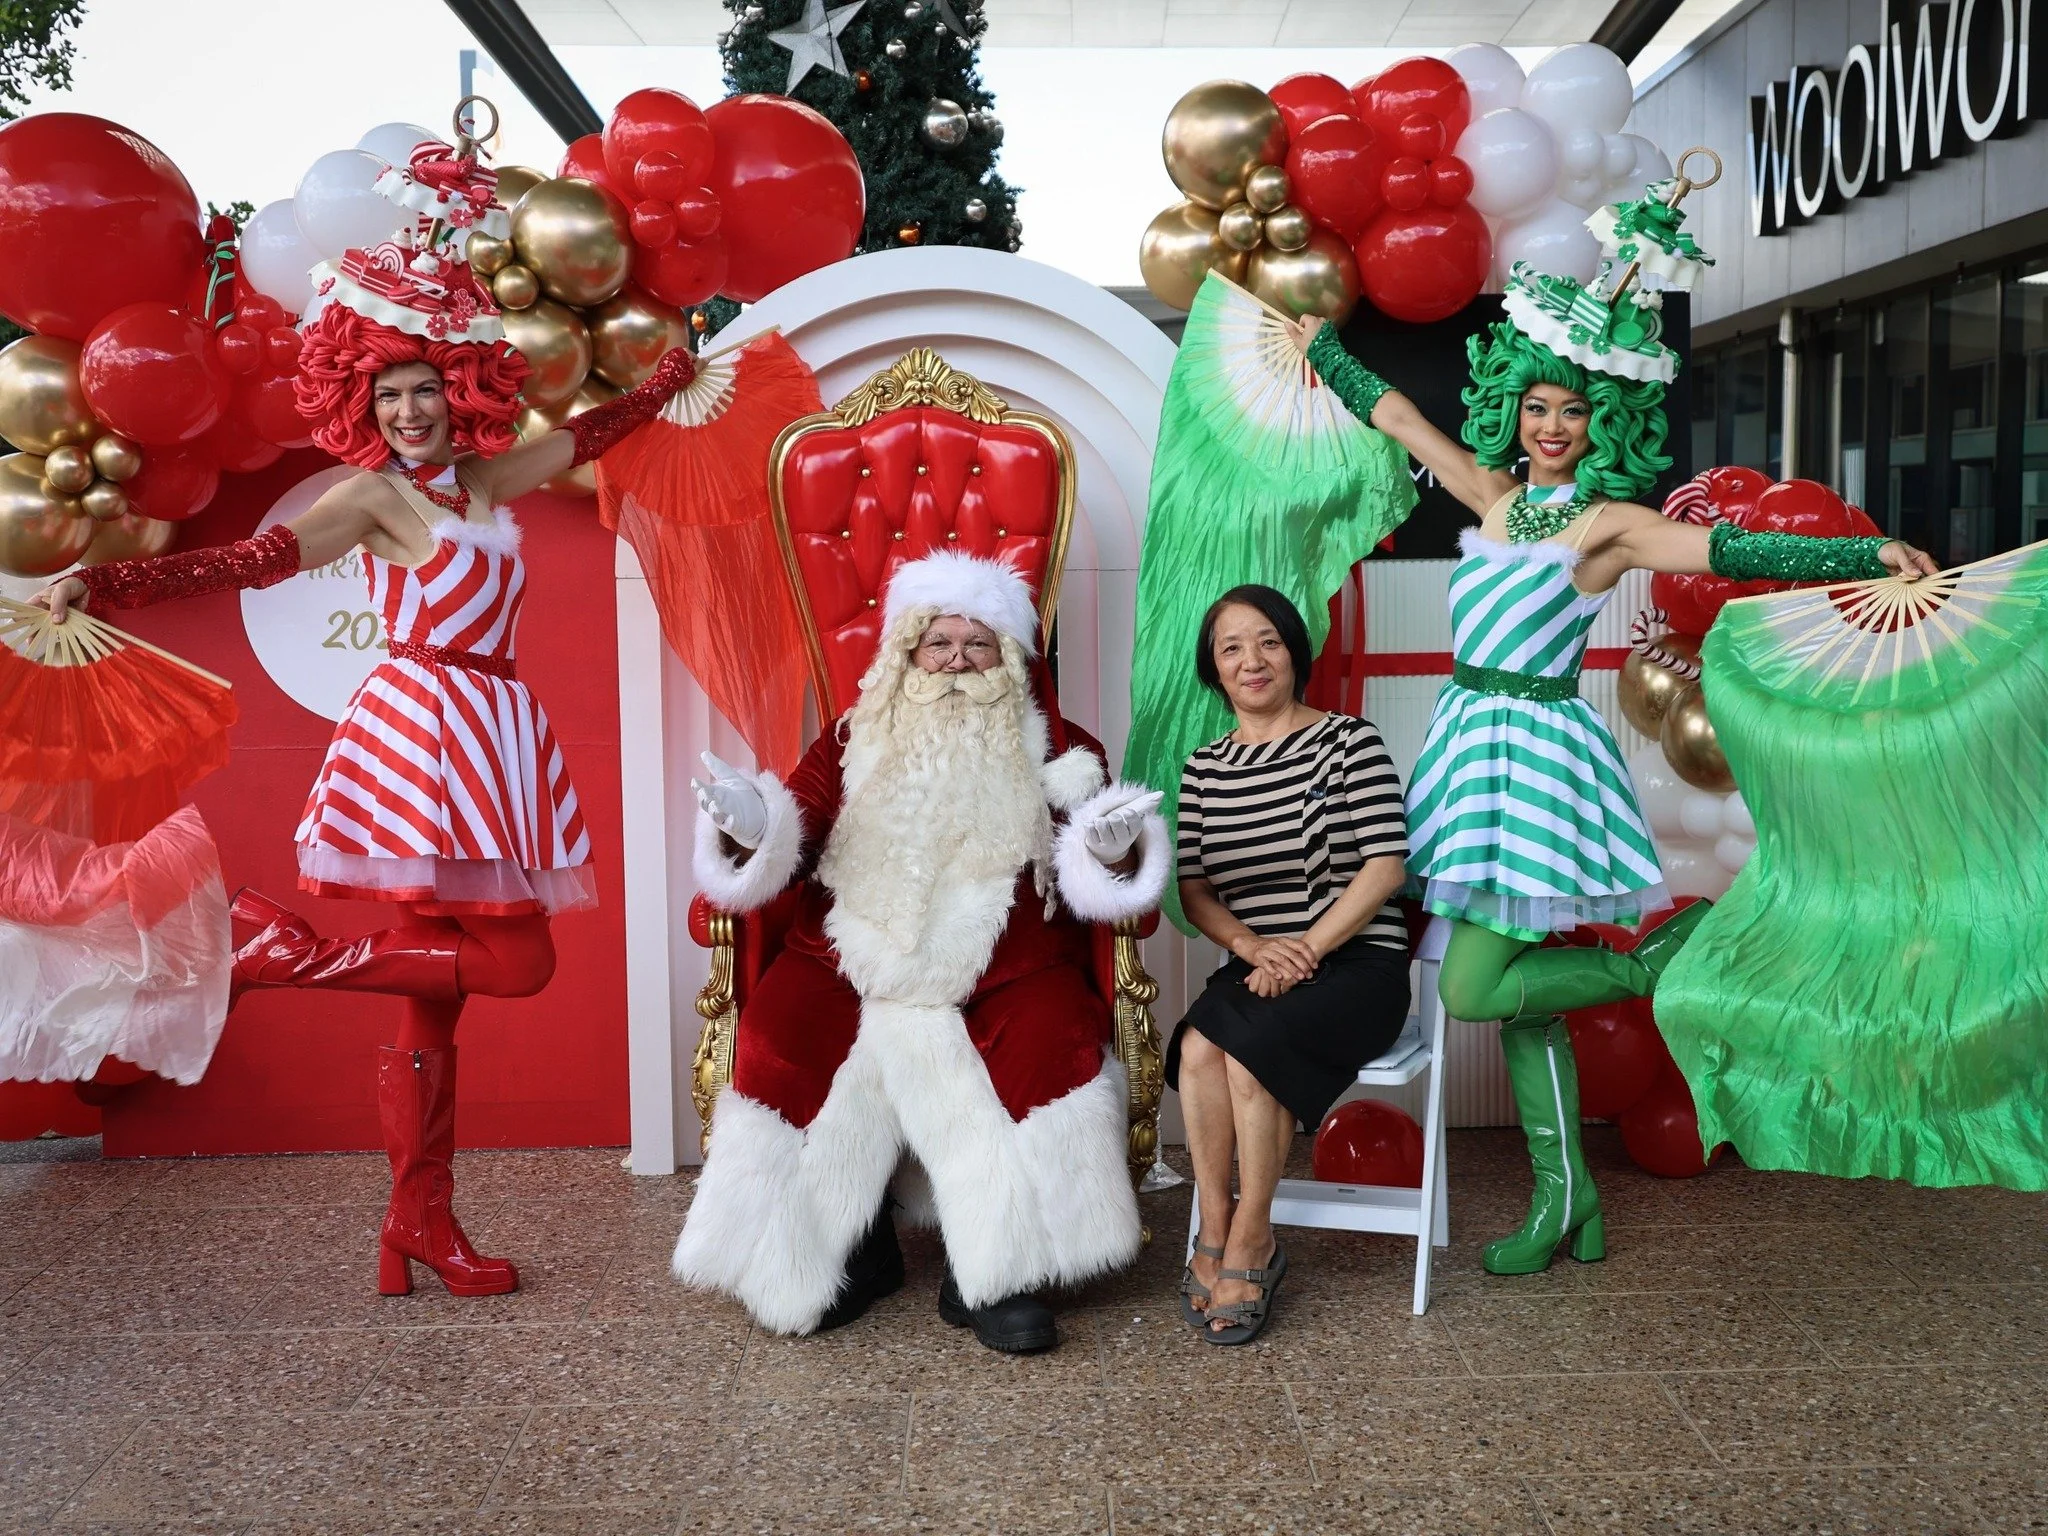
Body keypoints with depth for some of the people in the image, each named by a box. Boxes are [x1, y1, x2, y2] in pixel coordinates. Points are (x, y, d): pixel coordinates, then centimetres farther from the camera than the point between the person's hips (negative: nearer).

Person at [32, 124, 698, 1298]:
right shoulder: (369, 499, -4)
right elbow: (253, 559, -15)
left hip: (488, 738, 6)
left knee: (431, 1001, 7)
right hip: (425, 730, -6)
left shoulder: (488, 479, 14)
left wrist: (677, 375, 38)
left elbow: (588, 433, 28)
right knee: (512, 960, -12)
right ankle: (285, 951, -1)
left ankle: (422, 1228, 13)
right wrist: (103, 584, -26)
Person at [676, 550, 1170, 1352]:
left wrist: (1111, 850, -21)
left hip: (1008, 978, 0)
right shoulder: (852, 739, 12)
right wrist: (751, 831, -19)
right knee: (778, 1039, -23)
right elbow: (791, 850, 4)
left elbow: (1089, 880, 2)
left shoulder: (1053, 747, 10)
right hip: (852, 972, 1)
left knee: (1054, 1039, -28)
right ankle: (849, 1253, 0)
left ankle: (994, 1275, -10)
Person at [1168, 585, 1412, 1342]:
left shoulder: (1349, 742, -2)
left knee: (1248, 1048, -30)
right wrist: (1255, 949, -11)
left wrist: (1306, 950, -17)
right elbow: (1193, 889, 8)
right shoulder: (1205, 767, 13)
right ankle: (1217, 1230, -13)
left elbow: (1385, 866, -8)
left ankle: (1248, 1242, -12)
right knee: (1197, 1047, -28)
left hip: (1357, 962, -4)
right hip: (1255, 965, 4)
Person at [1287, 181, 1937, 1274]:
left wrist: (1872, 557, -25)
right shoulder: (1496, 493, 9)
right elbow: (1397, 416, 19)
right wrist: (1323, 348, 29)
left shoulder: (1609, 522, -7)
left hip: (1536, 746, -6)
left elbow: (1731, 550, -16)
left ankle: (1660, 958, 12)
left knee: (1475, 988, -9)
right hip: (1473, 733, 6)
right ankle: (1565, 1199, 21)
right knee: (1516, 991, 10)